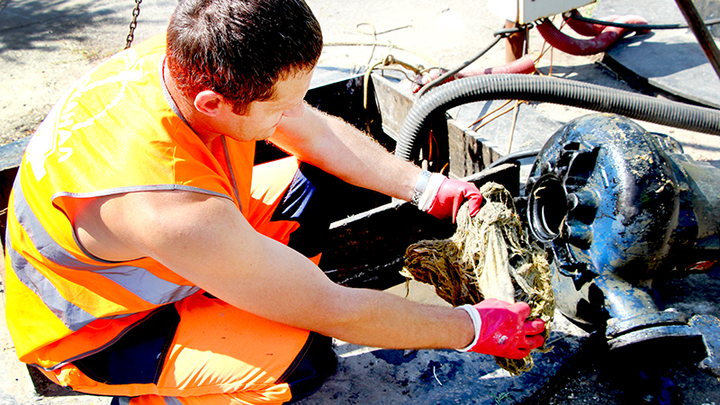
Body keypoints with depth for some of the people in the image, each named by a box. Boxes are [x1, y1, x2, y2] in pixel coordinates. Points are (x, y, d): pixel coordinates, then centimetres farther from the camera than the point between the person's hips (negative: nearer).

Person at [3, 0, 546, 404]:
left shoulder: (188, 61, -21)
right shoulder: (171, 206, -43)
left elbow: (322, 133, -5)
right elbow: (335, 310, -33)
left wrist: (427, 187, -5)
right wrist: (473, 328, -21)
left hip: (148, 259, 7)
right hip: (90, 334, -7)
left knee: (308, 182, -1)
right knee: (304, 360, -28)